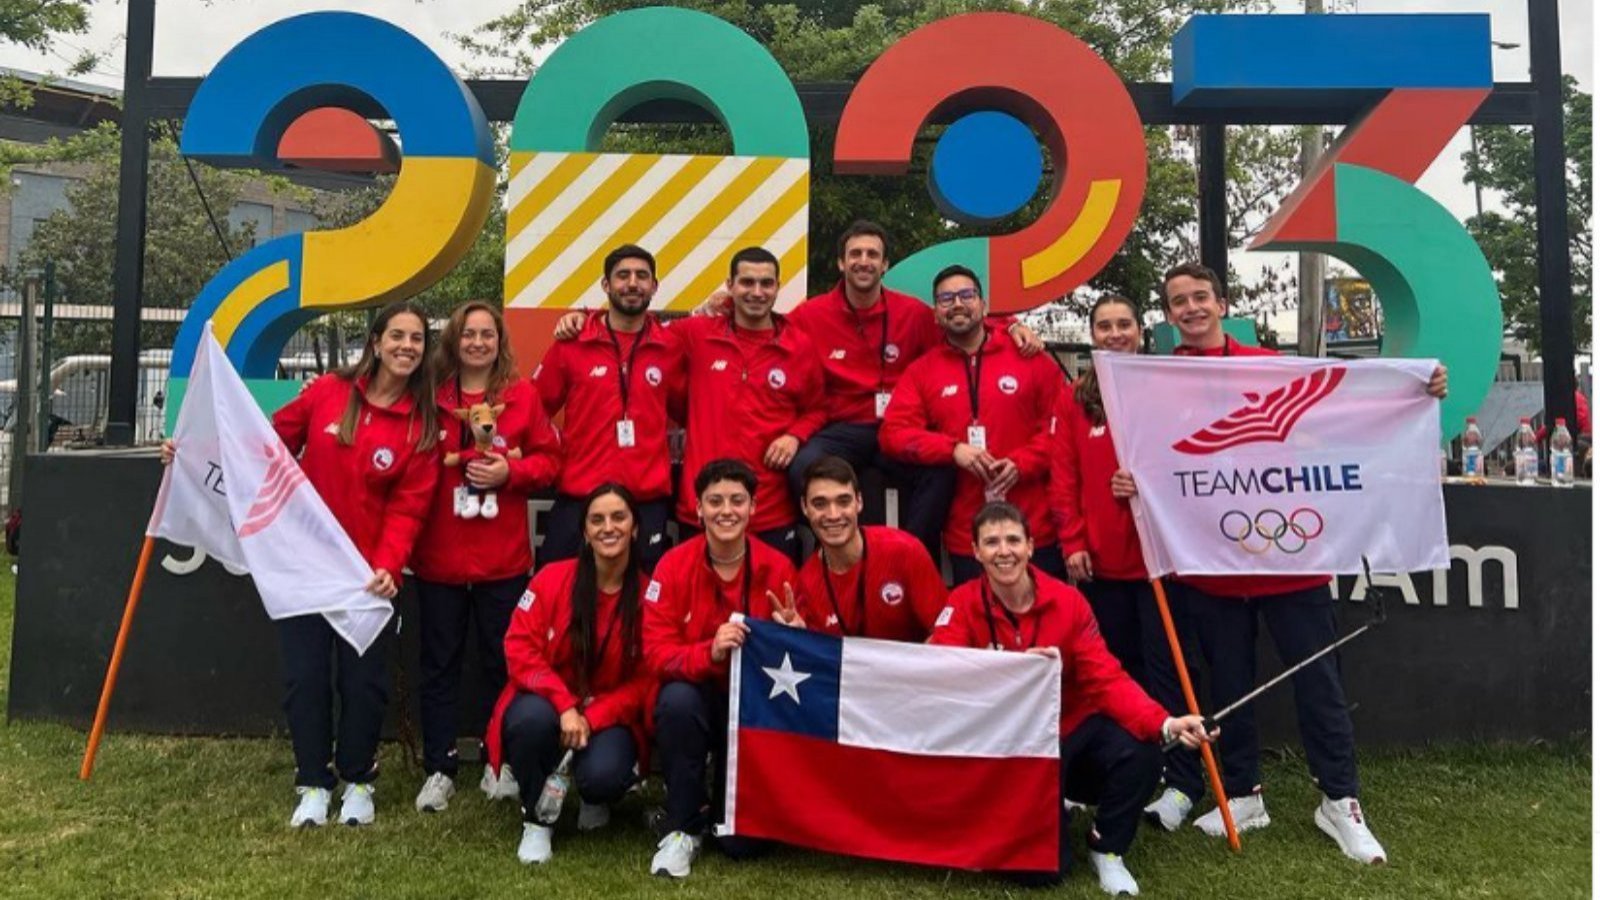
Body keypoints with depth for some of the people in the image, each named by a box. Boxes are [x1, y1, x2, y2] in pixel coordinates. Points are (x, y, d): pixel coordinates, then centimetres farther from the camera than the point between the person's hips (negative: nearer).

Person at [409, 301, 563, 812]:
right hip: (439, 553, 1)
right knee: (439, 661, 9)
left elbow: (549, 458, 1)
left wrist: (510, 472, -15)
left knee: (500, 660, 10)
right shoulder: (431, 397, 1)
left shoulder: (523, 396, 1)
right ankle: (439, 769, 19)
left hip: (503, 557, 0)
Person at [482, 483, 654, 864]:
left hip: (610, 716, 0)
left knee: (604, 774, -31)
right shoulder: (553, 578, -9)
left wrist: (593, 718, -20)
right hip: (548, 705, 1)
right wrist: (565, 705, -23)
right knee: (533, 718, -35)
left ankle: (595, 798, 13)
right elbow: (520, 648, -11)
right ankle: (535, 819, -5)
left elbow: (645, 680, -7)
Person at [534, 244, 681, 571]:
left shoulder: (670, 347, 3)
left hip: (648, 502, 1)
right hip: (578, 499, -1)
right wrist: (555, 456, -1)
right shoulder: (571, 343, 0)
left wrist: (670, 447, 0)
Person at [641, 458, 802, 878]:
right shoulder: (674, 565, -12)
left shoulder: (778, 568, -12)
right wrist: (709, 653, -35)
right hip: (696, 698, 0)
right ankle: (683, 826, -13)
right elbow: (657, 653, -17)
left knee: (742, 841, -11)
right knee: (677, 699, -37)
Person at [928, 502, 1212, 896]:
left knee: (1140, 751, -29)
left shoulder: (1068, 600, -9)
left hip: (1073, 730, 1)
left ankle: (1107, 849, 0)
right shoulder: (963, 604, -11)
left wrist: (1165, 724, -30)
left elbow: (1106, 679, -13)